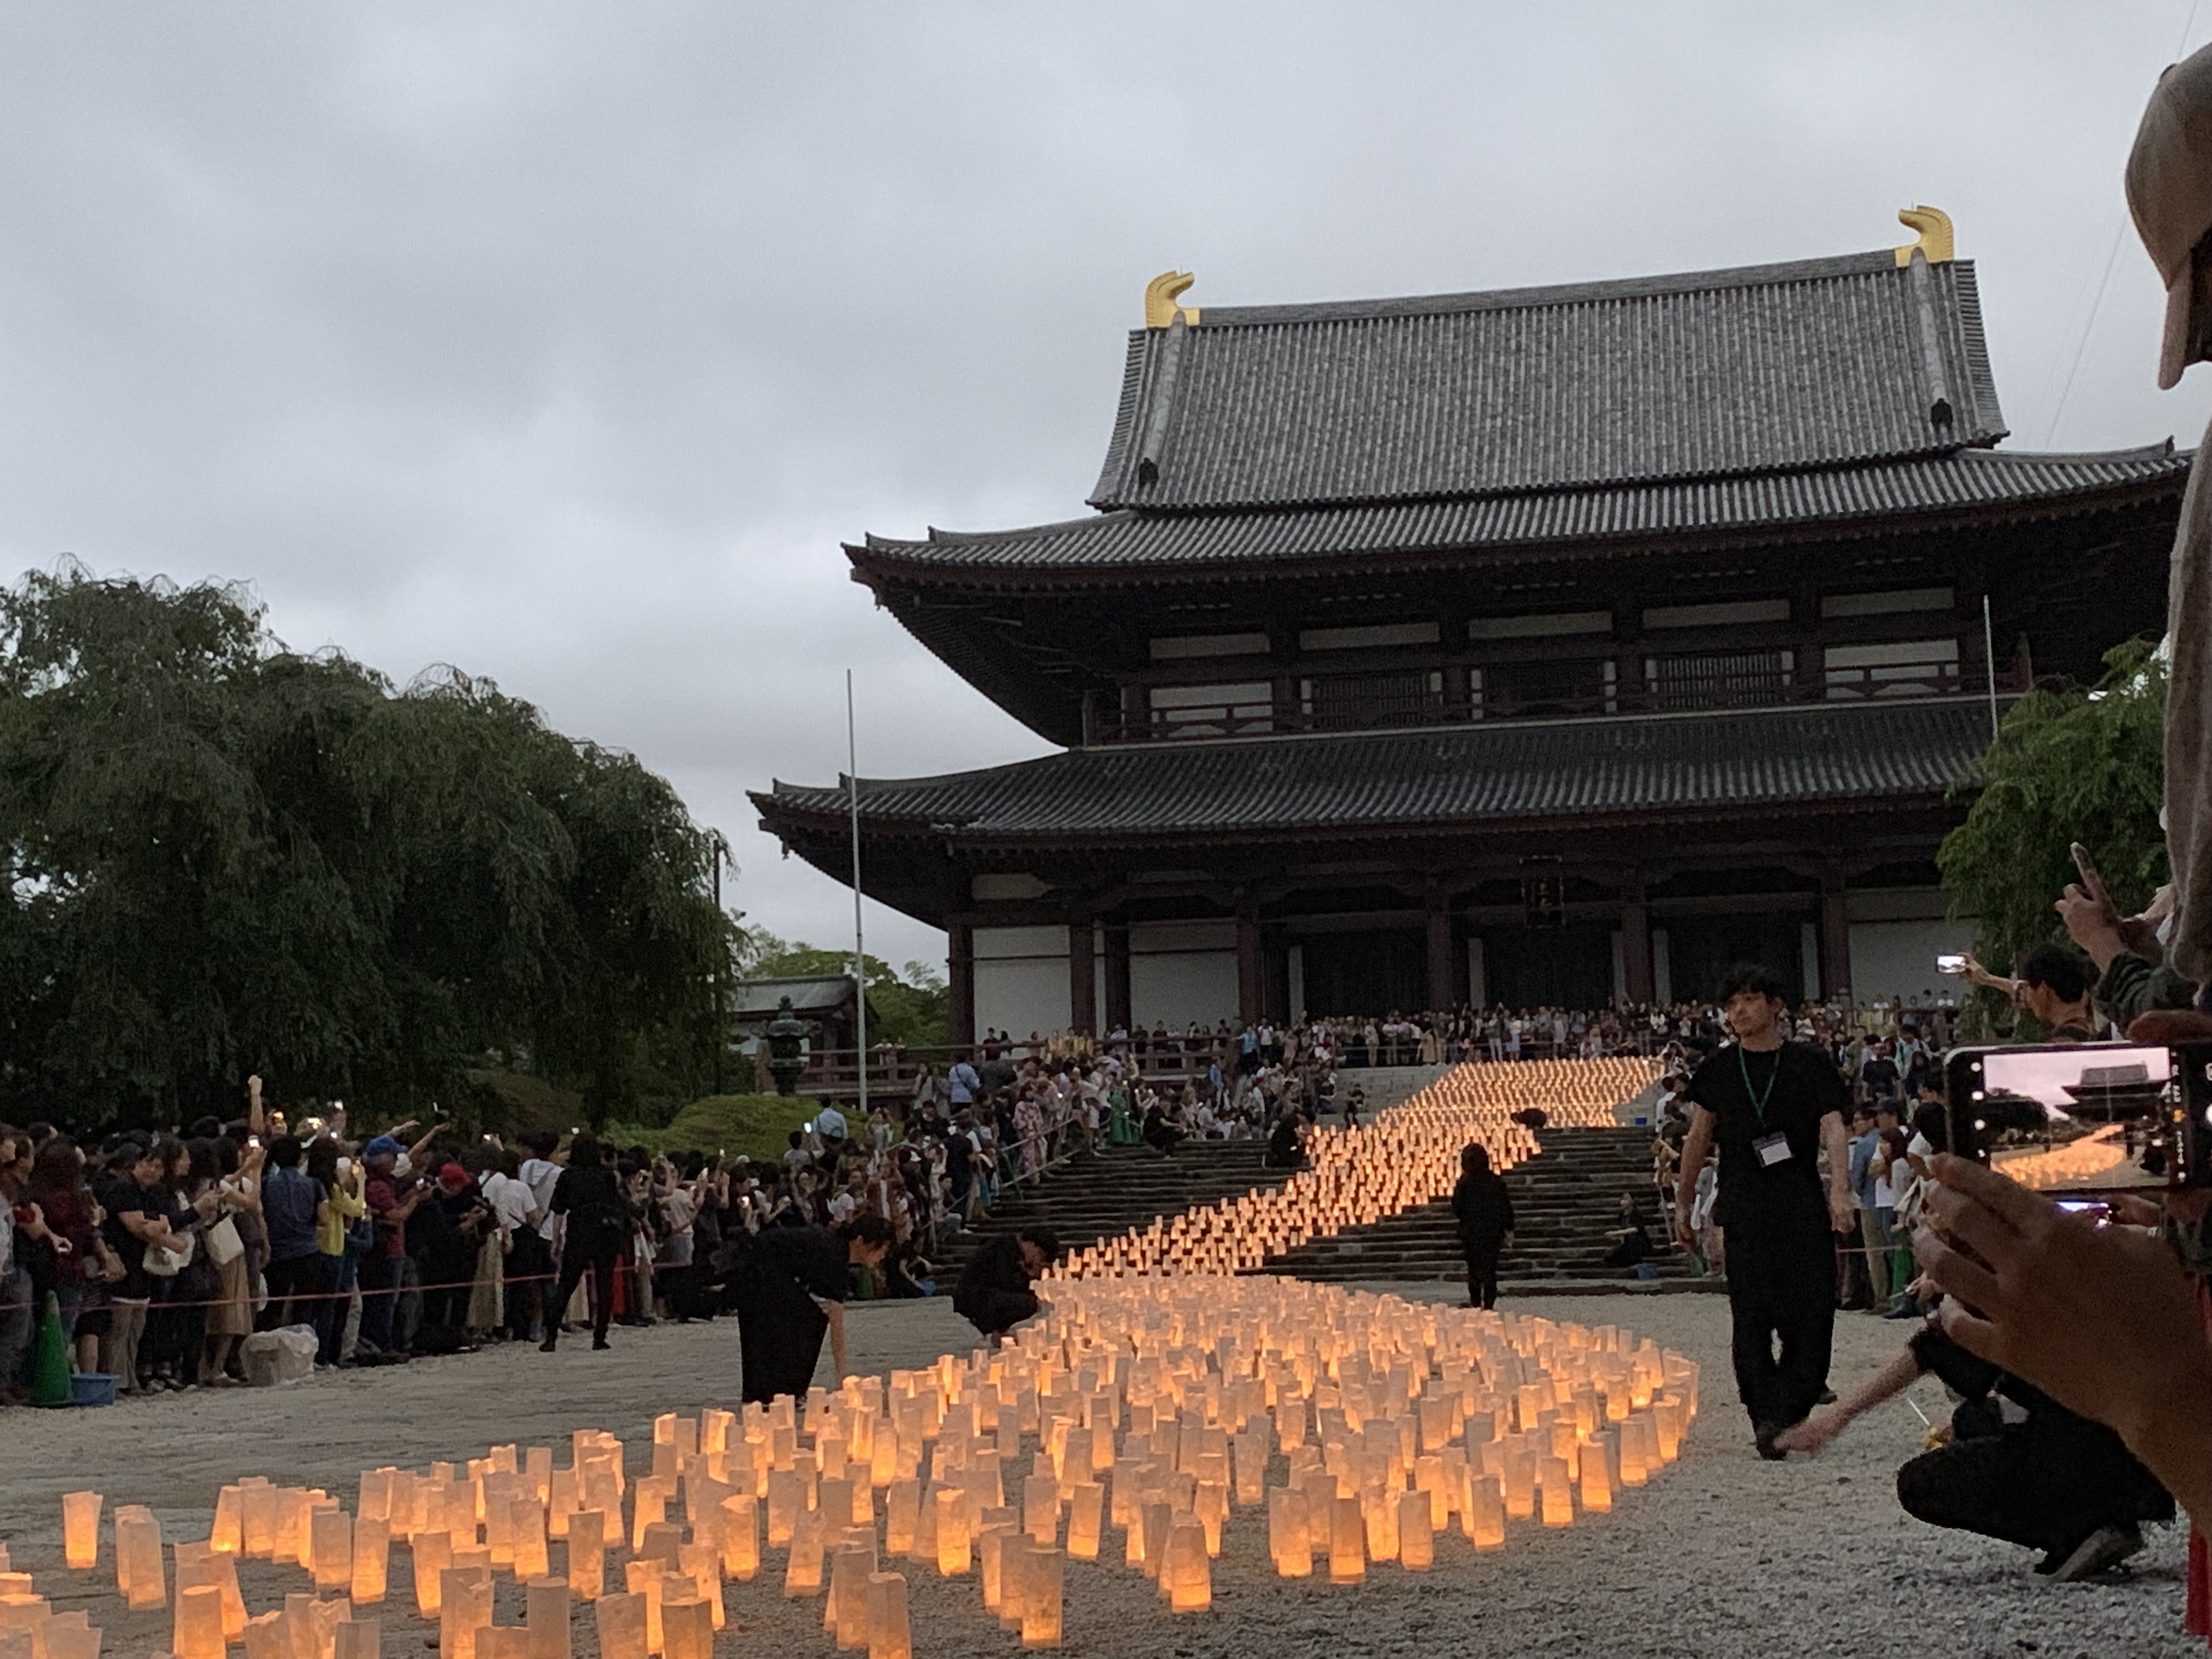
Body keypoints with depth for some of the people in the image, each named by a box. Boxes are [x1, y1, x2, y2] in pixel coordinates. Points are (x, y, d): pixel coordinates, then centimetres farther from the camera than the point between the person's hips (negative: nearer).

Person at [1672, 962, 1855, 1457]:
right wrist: (1683, 1201, 21)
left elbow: (1833, 1128, -4)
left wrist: (1840, 1189, -19)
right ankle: (1767, 1419, -7)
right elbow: (1699, 1138, 20)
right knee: (1752, 1319, -8)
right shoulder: (1720, 1070, 10)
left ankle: (1788, 1418, 9)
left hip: (1806, 1213, -1)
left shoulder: (1808, 1064, 5)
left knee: (1810, 1315, -3)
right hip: (1746, 1215, 1)